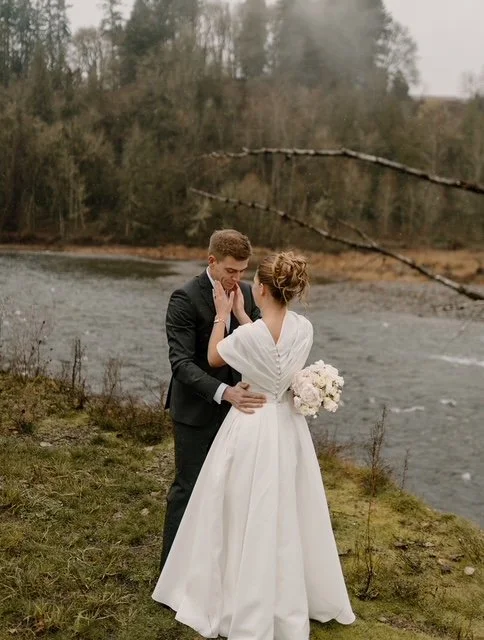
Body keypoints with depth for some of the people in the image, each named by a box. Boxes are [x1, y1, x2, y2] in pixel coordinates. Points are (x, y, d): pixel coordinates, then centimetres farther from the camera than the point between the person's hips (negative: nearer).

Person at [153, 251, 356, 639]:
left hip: (253, 428, -5)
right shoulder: (304, 328, -8)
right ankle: (288, 600, 37)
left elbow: (214, 358, -3)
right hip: (288, 427, 5)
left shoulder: (249, 333, -23)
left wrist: (223, 314, 4)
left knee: (247, 519, 12)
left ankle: (249, 607, 28)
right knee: (286, 518, 20)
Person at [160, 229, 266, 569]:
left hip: (235, 406, 6)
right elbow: (181, 363, -24)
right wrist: (224, 392, -36)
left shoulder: (245, 293, 2)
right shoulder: (185, 298, -17)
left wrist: (239, 311, -16)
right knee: (188, 487, 5)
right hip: (197, 411, -6)